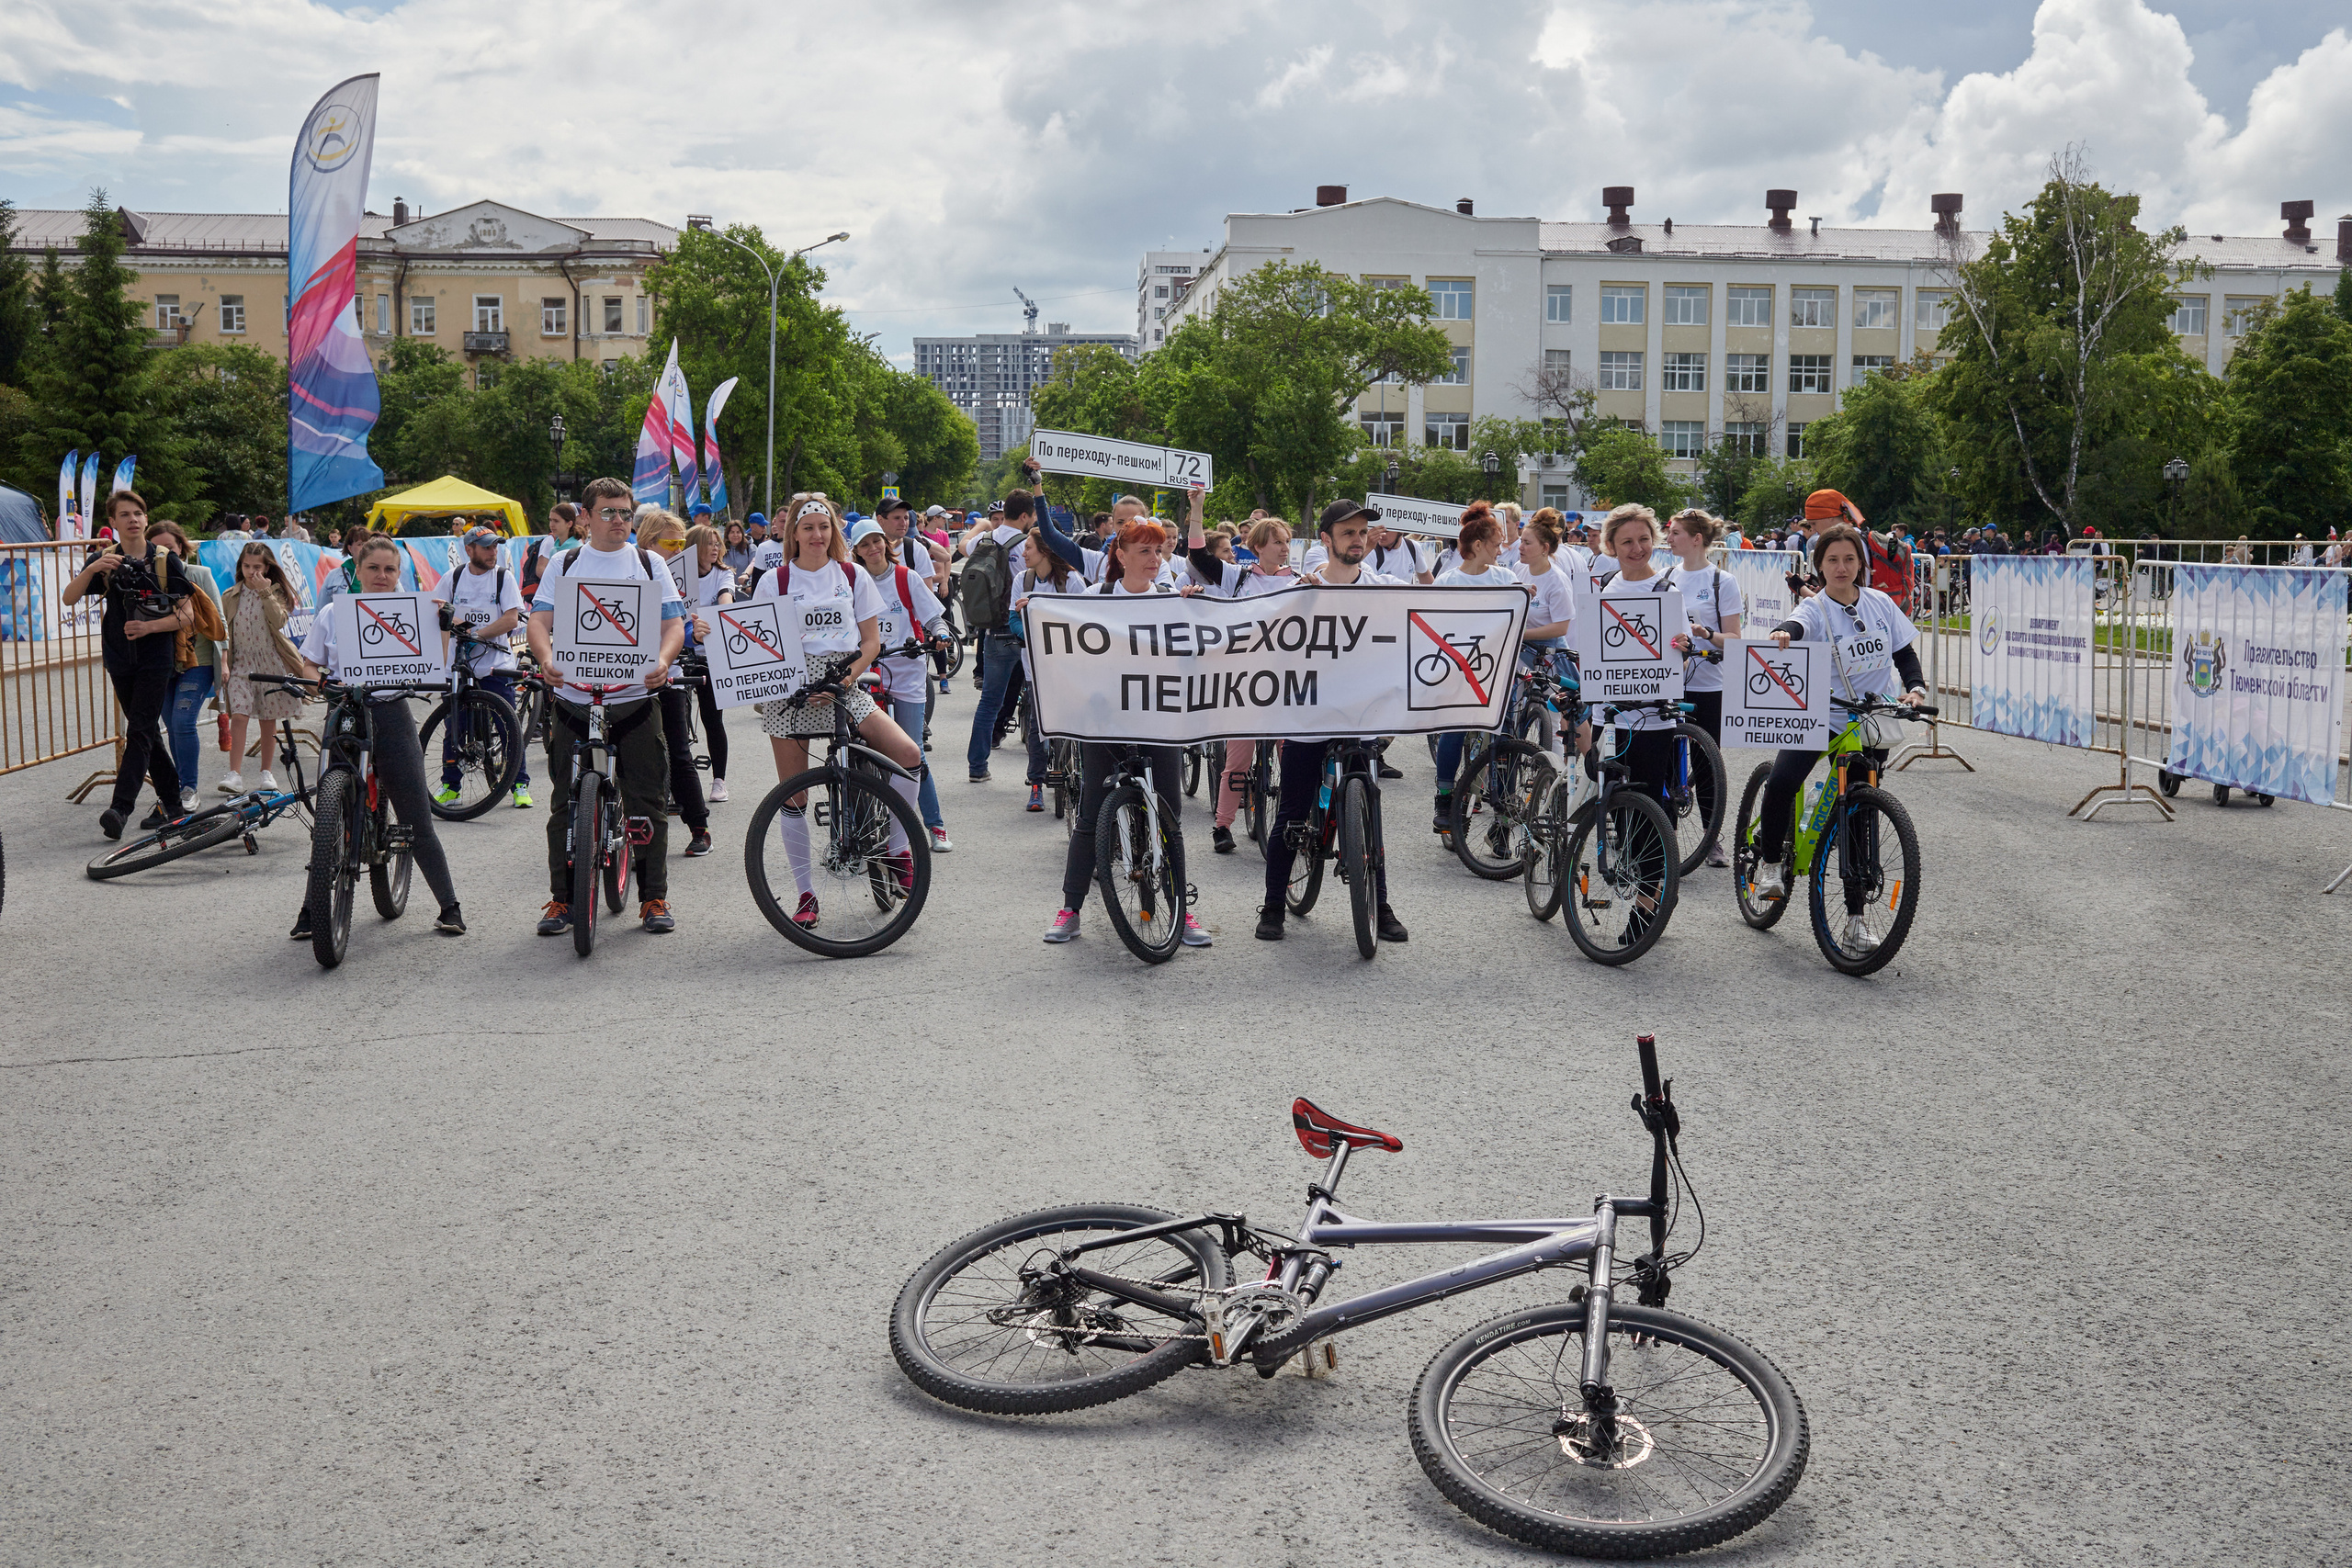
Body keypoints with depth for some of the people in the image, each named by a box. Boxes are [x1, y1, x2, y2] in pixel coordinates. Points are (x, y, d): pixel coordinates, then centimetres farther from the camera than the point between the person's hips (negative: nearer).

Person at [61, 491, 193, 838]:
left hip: (156, 657, -4)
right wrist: (93, 569, -23)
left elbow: (186, 615, -5)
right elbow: (69, 598, -8)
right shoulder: (105, 559, 4)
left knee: (139, 732, -12)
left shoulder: (165, 560, -3)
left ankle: (120, 807, -18)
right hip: (121, 659, 4)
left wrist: (149, 627, -19)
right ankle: (172, 802, 21)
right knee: (147, 733, 11)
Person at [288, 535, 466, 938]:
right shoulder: (332, 616, 7)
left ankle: (449, 906, 11)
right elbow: (309, 666, 10)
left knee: (417, 822, 0)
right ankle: (310, 911, 13)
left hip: (393, 717, 0)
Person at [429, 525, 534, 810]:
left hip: (496, 665, -2)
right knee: (453, 728, 4)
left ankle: (520, 785, 6)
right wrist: (447, 619, -8)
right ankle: (449, 786, 17)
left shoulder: (504, 577, -1)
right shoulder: (454, 578, 6)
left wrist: (477, 633, -16)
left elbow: (512, 619, -10)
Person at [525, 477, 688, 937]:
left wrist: (662, 661, -18)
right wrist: (548, 659, -20)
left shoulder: (649, 564, 9)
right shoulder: (564, 565, 9)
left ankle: (654, 899, 9)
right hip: (574, 698, 0)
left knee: (647, 803, 1)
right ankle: (562, 899, 13)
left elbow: (674, 624, 3)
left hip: (636, 698, 0)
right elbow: (539, 621, 1)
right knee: (566, 806, 3)